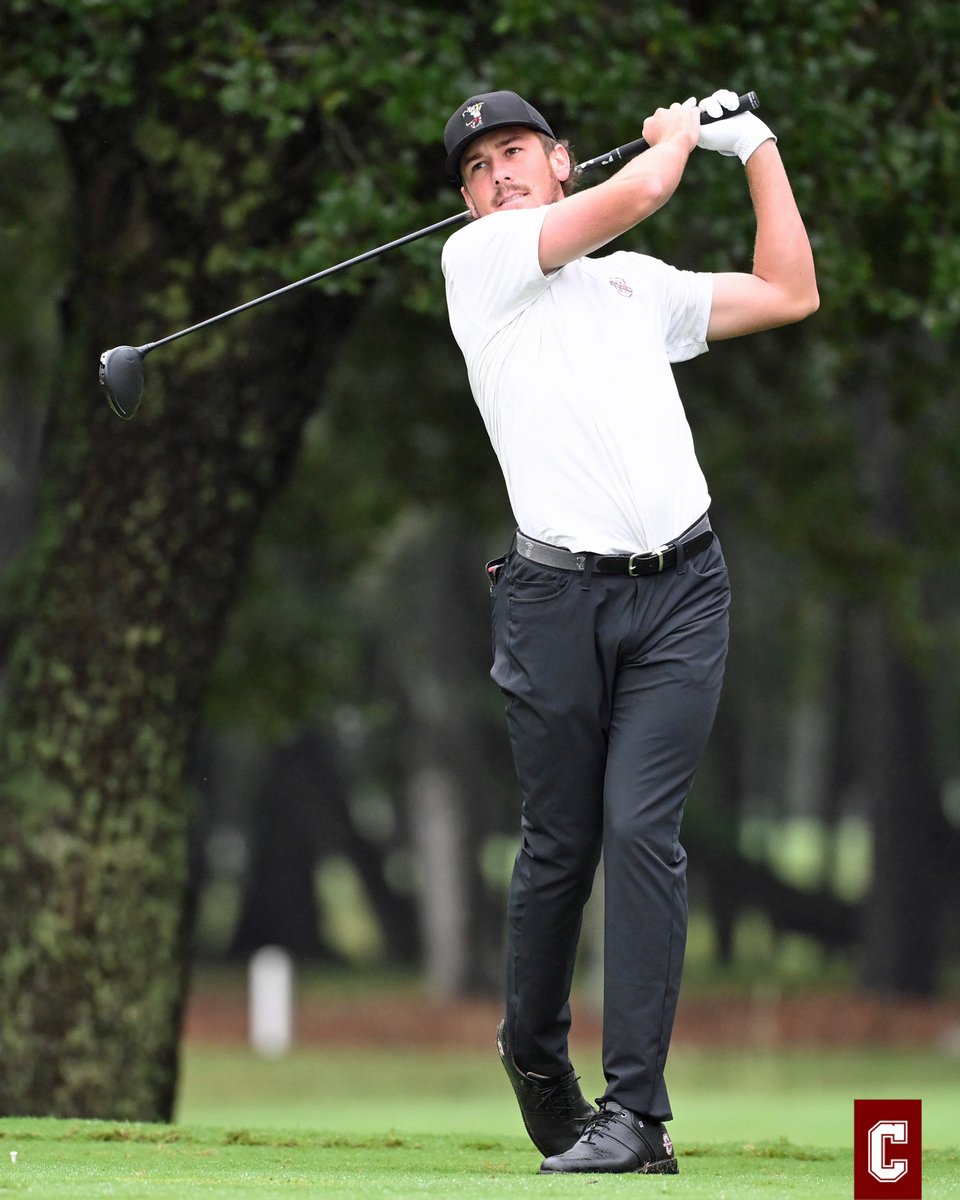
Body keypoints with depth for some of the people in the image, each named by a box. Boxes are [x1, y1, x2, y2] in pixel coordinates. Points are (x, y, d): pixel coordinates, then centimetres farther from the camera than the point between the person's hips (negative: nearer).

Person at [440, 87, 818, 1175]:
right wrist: (677, 130, 16)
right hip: (557, 593, -2)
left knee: (642, 828, -10)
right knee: (559, 843, 3)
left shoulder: (641, 283, 22)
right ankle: (534, 1053, 29)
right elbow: (640, 190, -4)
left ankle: (636, 1109, -12)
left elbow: (788, 293, 28)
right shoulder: (479, 259, 5)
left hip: (679, 591, 2)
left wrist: (756, 146, 29)